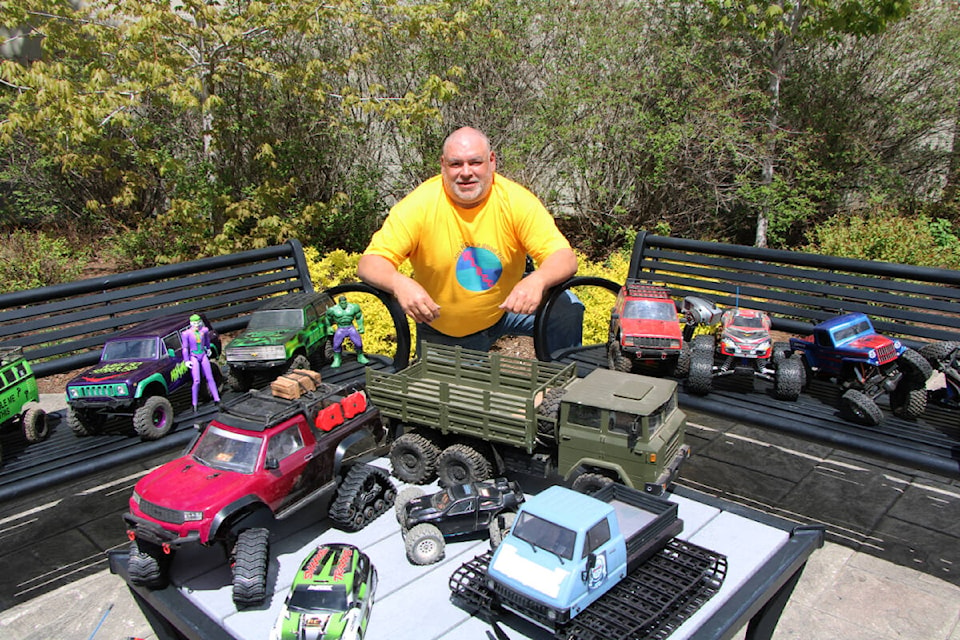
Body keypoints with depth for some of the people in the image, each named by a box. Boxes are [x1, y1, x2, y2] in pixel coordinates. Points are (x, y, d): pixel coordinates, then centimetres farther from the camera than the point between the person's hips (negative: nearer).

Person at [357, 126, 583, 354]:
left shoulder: (516, 200, -19)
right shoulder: (419, 205, -21)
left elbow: (565, 258, -24)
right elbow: (369, 263, -24)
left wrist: (537, 280, -48)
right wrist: (400, 283, -48)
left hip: (506, 307, 0)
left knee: (567, 309, -19)